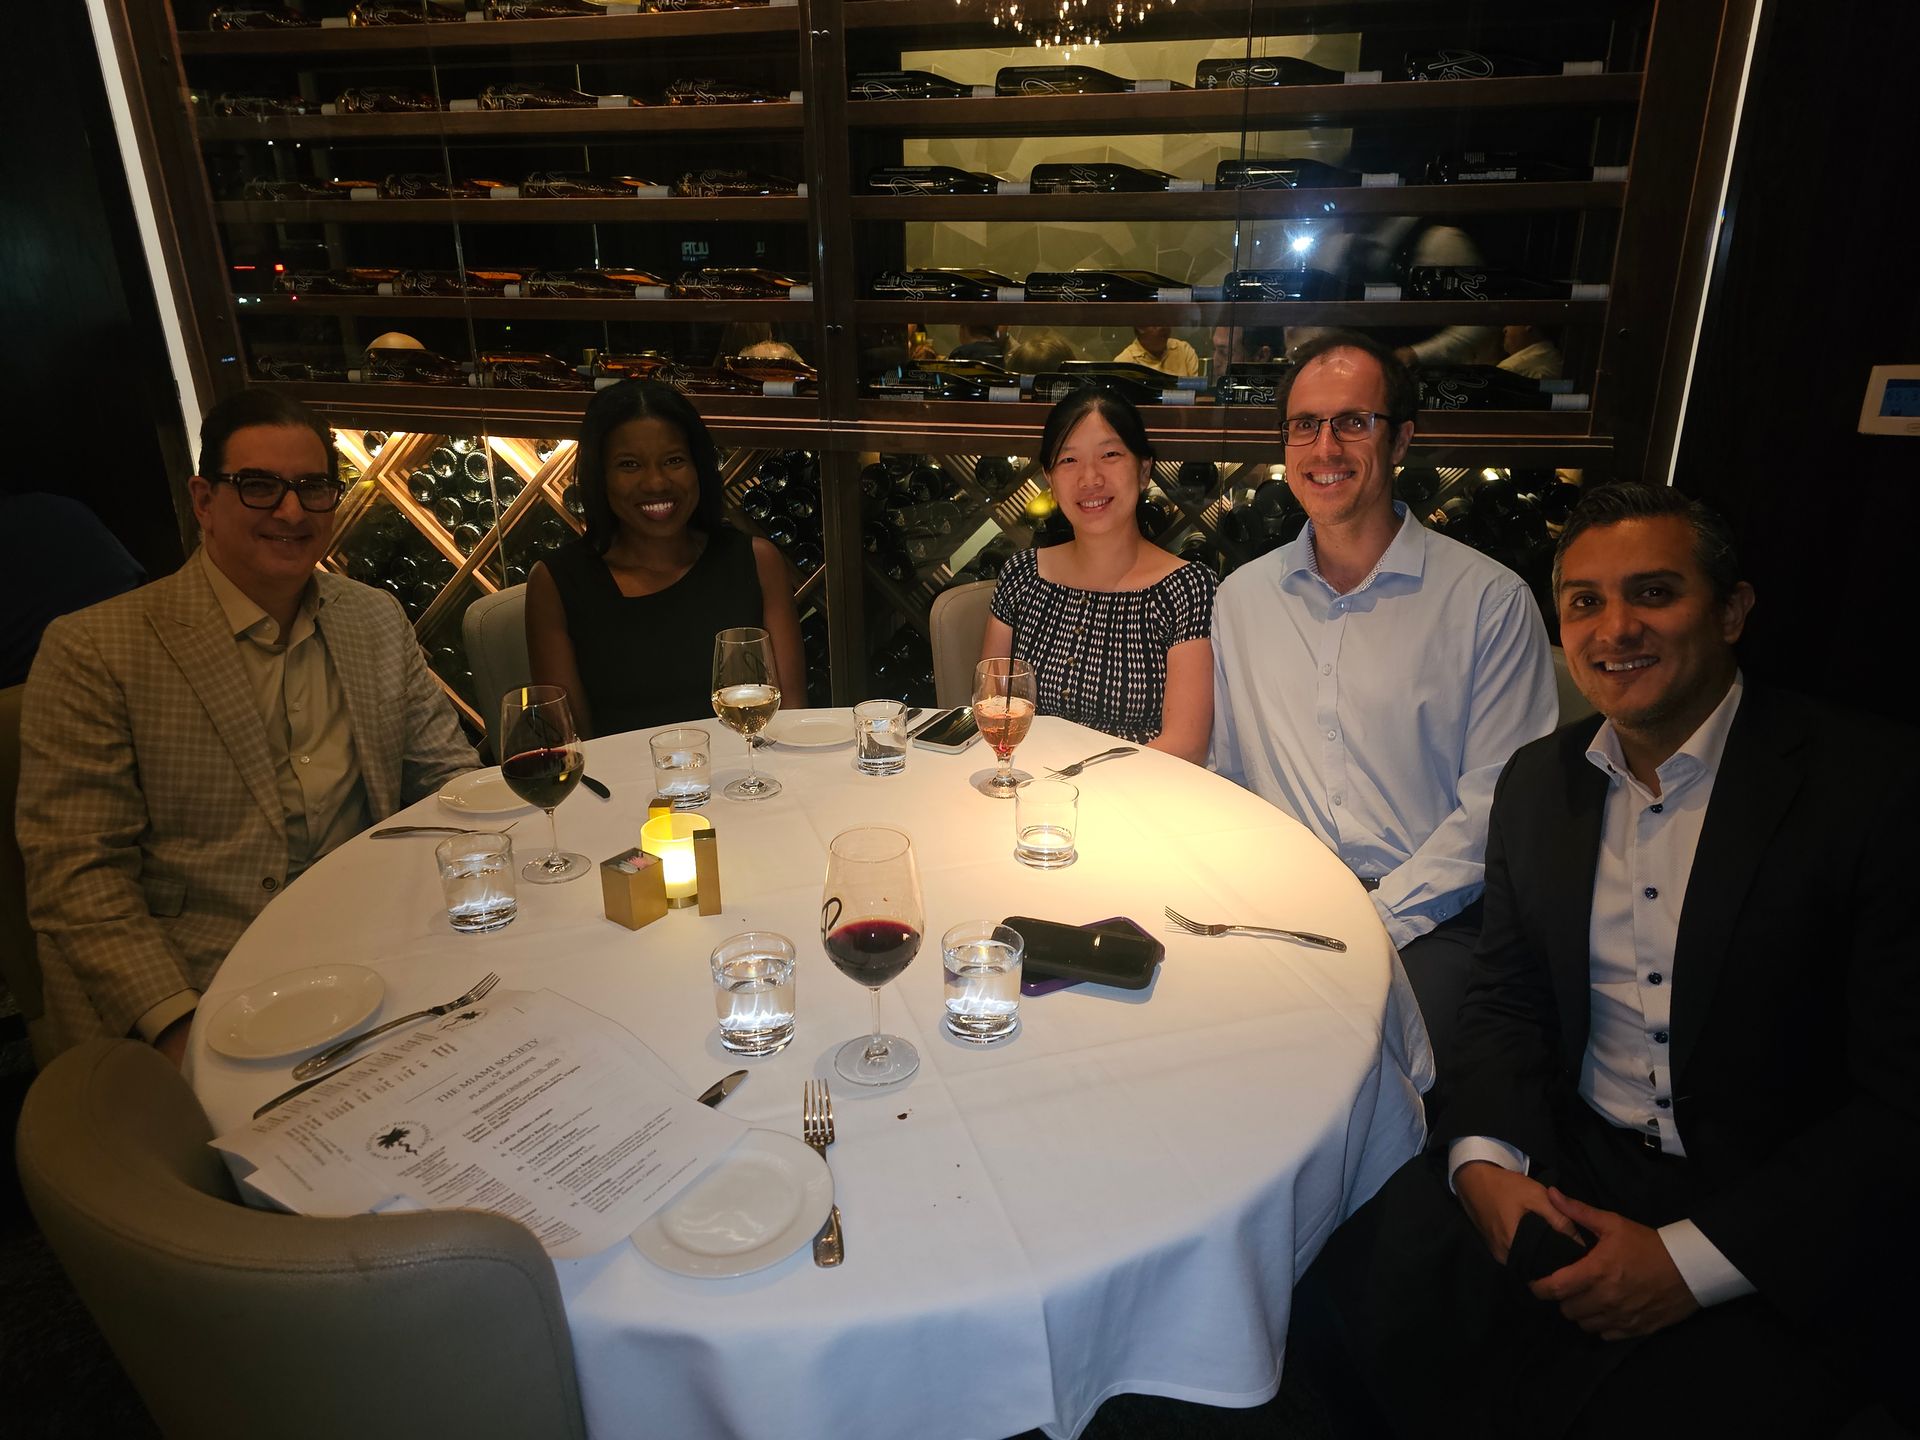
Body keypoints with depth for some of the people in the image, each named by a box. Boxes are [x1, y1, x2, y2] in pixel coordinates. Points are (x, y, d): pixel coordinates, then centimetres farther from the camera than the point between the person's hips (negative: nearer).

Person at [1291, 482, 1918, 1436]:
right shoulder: (1537, 781, 5)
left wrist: (1691, 1259, -19)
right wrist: (1484, 1158, -9)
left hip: (1781, 1231, -3)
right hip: (1566, 1169, 4)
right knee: (1349, 1299, -12)